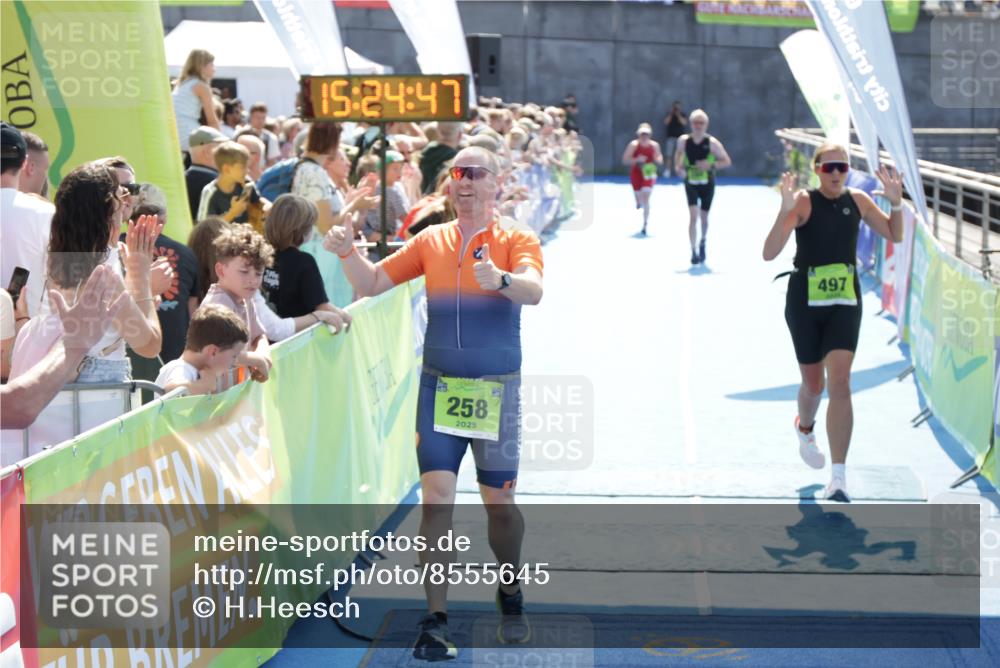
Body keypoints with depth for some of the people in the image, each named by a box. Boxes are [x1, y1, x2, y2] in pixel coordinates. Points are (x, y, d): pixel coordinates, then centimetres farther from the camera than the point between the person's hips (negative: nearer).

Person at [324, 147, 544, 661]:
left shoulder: (515, 240, -3)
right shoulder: (431, 240, 8)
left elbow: (533, 289, -23)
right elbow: (373, 283, 10)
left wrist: (501, 280, -45)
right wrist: (347, 252, -10)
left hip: (496, 387, -2)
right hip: (439, 384, 2)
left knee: (499, 501, 6)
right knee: (436, 494, -8)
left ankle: (511, 597, 33)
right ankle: (435, 621, -4)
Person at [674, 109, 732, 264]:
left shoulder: (712, 143, -13)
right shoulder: (683, 140, -7)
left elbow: (727, 161, -10)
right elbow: (678, 152, 16)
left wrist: (711, 165, -25)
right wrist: (678, 165, -2)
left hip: (707, 184, 0)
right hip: (691, 183, 0)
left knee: (704, 217, 11)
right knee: (693, 215, -16)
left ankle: (702, 242, 41)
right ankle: (694, 251, -15)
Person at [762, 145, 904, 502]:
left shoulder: (858, 201, 0)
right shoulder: (803, 202, -12)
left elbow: (894, 235, 14)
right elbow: (769, 253, -21)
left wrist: (896, 202, -4)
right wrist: (785, 211, -35)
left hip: (845, 302, 2)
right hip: (805, 301, -2)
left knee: (839, 384, -12)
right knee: (814, 384, 13)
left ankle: (838, 479, -13)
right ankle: (805, 428, 51)